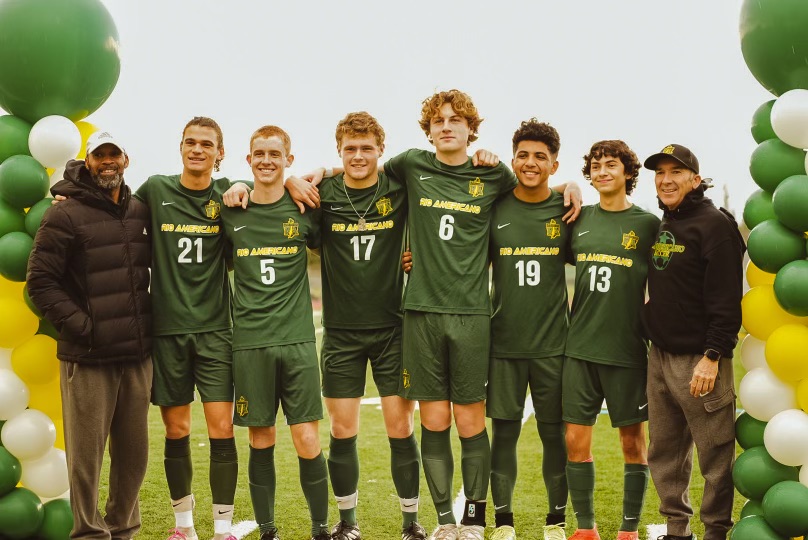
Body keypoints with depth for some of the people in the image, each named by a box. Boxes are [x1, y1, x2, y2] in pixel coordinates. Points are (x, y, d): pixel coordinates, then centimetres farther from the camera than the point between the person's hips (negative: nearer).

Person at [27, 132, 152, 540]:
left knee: (134, 452, 11)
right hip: (88, 357, -5)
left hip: (137, 354, 5)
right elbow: (40, 282, -7)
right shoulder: (65, 216, -4)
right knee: (86, 454, -1)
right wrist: (81, 326, -13)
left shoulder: (141, 213, 11)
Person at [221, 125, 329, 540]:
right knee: (261, 440, 6)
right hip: (249, 341, 1)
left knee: (307, 439, -3)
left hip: (297, 339, -1)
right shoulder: (230, 213, 4)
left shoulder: (304, 210, 3)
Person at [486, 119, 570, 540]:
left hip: (553, 343, 0)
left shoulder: (566, 210, 1)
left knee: (555, 433, 6)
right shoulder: (494, 208, 1)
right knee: (504, 431, 5)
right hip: (503, 342, 0)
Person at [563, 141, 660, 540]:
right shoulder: (579, 219, 6)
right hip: (580, 348, 2)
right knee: (576, 440, 3)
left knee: (633, 441, 6)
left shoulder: (648, 224, 0)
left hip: (627, 350, -2)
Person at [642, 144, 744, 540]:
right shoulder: (661, 226, 15)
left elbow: (727, 300, -16)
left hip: (699, 359, -8)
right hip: (660, 356, 8)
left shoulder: (714, 224, -10)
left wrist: (712, 356, -20)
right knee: (665, 452, 13)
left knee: (715, 457, -2)